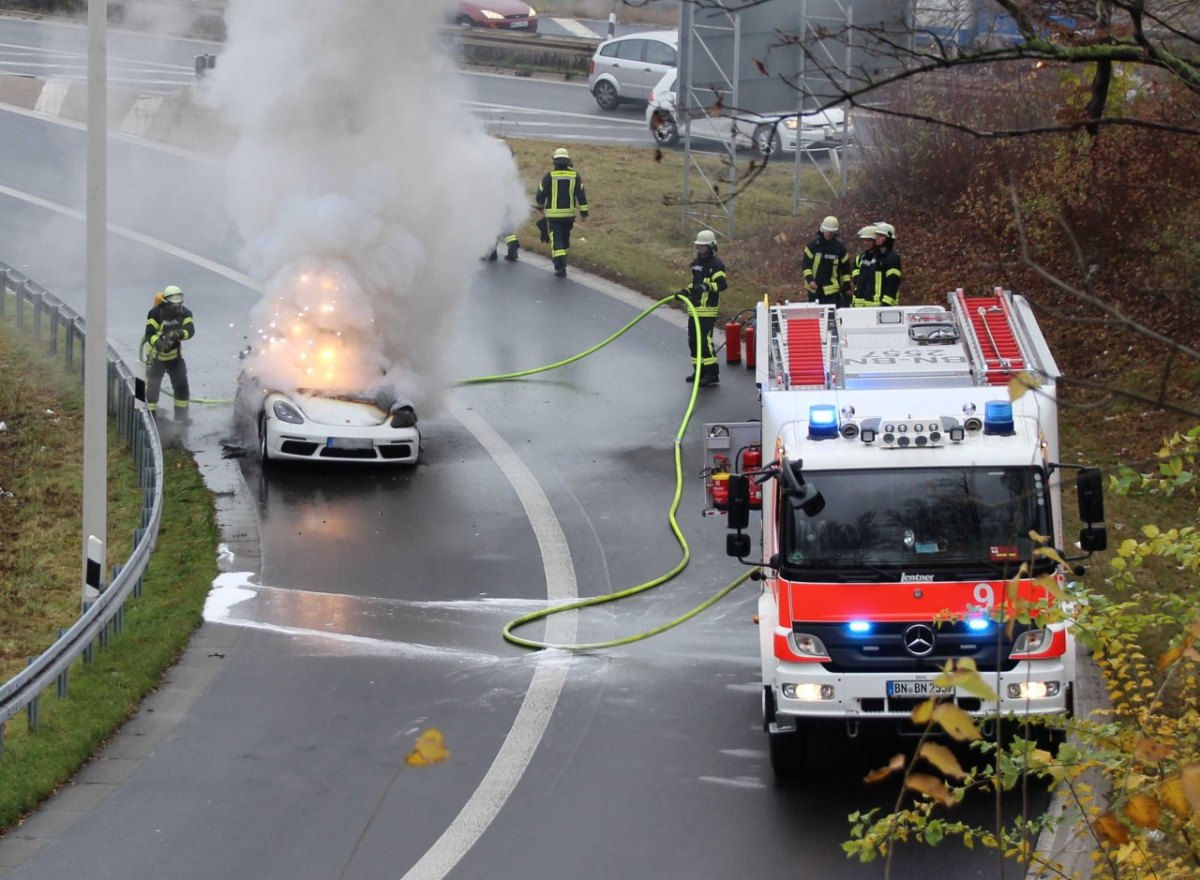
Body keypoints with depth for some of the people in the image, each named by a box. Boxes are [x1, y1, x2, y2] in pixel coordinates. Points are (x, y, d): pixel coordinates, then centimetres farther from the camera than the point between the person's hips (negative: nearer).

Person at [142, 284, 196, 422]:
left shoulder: (185, 313, -10)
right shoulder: (156, 313, -21)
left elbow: (190, 330, -22)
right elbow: (149, 333, -28)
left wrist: (179, 334, -44)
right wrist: (158, 343, -48)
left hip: (175, 355, 3)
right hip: (156, 355, -3)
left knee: (181, 384, 3)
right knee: (153, 385, 0)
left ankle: (181, 414, 15)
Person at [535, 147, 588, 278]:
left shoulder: (550, 176, -9)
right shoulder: (575, 176, -2)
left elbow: (541, 194, -4)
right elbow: (581, 196, -4)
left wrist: (540, 207, 16)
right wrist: (584, 213, 1)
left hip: (553, 214, -3)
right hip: (569, 213, 3)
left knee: (556, 240, -3)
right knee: (565, 237, 21)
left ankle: (560, 266, -15)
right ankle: (561, 260, 36)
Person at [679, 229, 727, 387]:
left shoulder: (716, 264, -10)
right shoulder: (697, 263, 18)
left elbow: (722, 283, -22)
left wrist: (708, 287, -37)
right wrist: (686, 291, 14)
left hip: (707, 310, -9)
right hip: (694, 308, 9)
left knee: (705, 340, -14)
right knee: (693, 340, 13)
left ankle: (712, 374, -11)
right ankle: (699, 371, 23)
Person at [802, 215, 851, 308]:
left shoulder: (840, 247, 3)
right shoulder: (813, 245, 1)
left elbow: (846, 267, 12)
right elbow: (806, 264, 0)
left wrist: (846, 285, 9)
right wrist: (809, 279, -14)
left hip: (832, 290, -1)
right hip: (814, 288, 1)